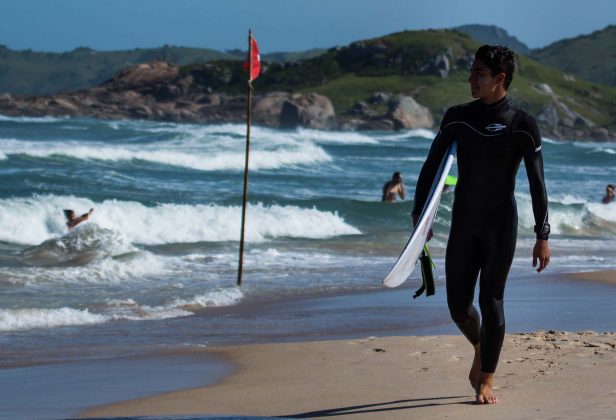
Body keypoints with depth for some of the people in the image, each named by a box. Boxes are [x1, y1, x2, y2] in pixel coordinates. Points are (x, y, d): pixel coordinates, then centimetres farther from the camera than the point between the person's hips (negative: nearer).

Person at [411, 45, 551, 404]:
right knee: (458, 306, 3)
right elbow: (431, 166, 11)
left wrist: (543, 236, -12)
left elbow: (537, 183, -8)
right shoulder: (458, 118, 3)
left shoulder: (522, 125, -7)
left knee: (491, 301, -7)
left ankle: (486, 380, 5)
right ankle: (481, 350, 34)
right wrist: (419, 214, 6)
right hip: (463, 225, 3)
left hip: (501, 225, -3)